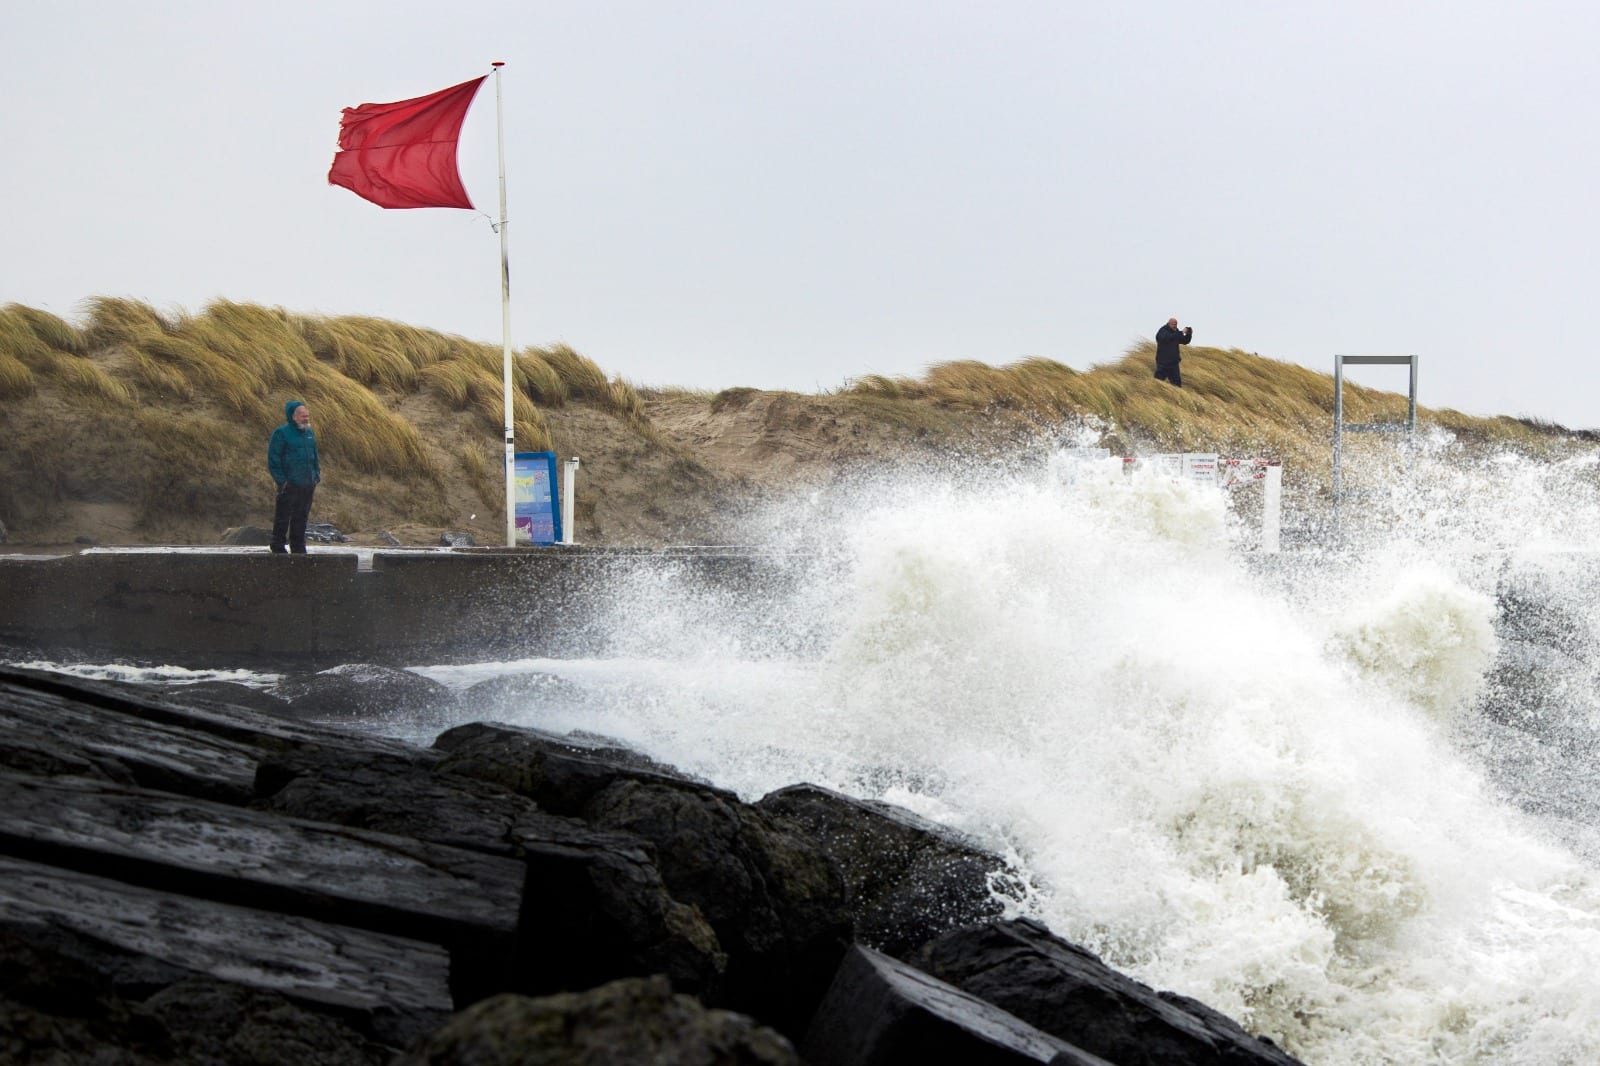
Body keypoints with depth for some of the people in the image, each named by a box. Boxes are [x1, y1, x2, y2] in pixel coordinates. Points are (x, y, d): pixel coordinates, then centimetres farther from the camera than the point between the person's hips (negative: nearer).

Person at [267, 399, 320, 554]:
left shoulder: (310, 433, 13)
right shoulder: (281, 433, -7)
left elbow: (315, 457, 23)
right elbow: (273, 459, -9)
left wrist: (316, 476, 13)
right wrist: (281, 480, -12)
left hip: (307, 485, 6)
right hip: (289, 486, -6)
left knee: (301, 518, 10)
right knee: (283, 518, -1)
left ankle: (298, 547, 18)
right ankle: (278, 548, 6)